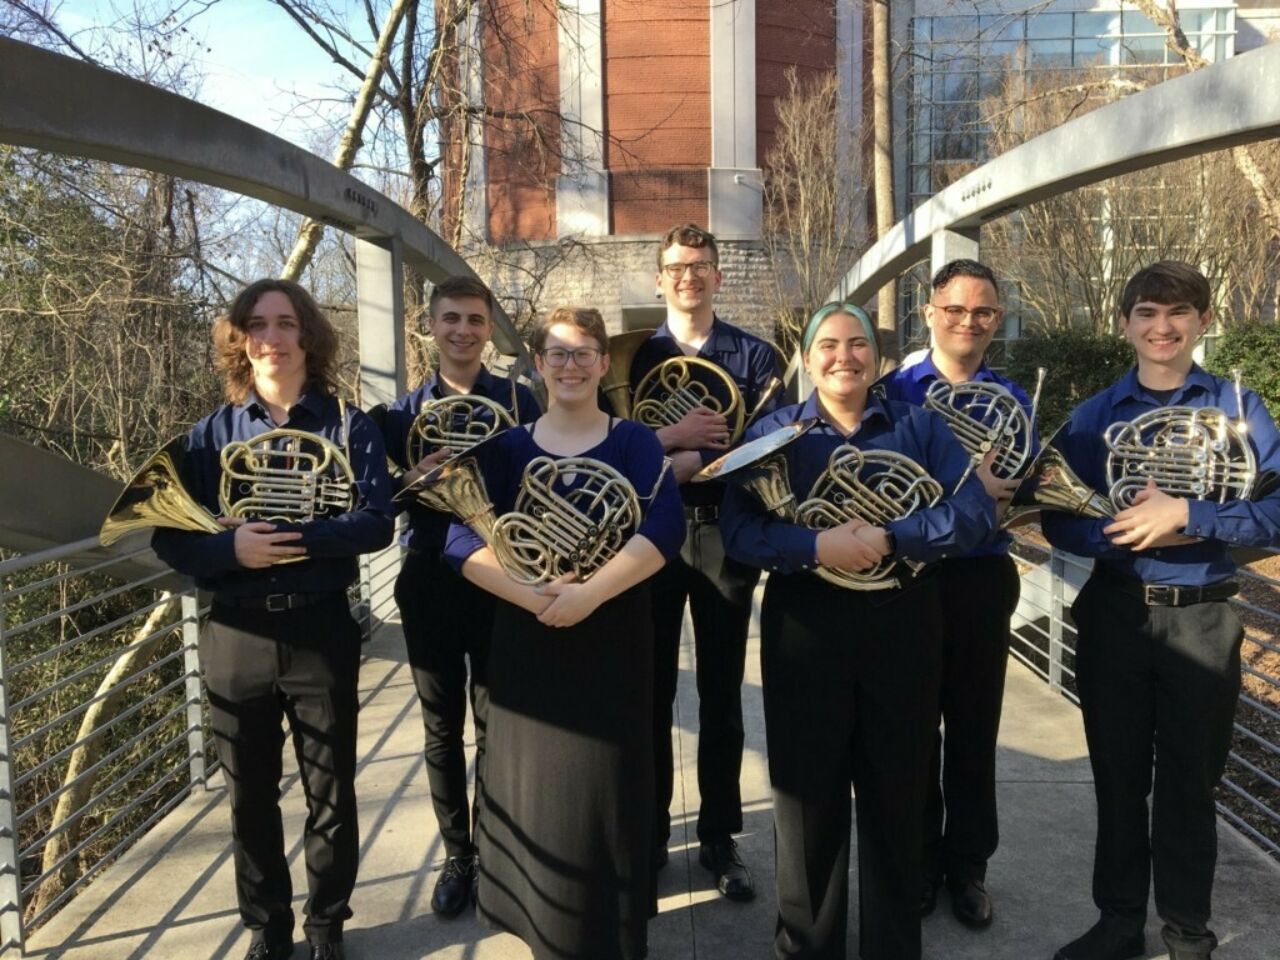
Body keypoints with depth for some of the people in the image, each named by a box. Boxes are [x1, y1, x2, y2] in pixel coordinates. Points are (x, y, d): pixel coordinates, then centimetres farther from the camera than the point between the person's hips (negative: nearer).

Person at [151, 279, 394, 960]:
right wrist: (232, 548, -22)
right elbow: (171, 538, -3)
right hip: (236, 636, 2)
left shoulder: (347, 426, -2)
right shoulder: (212, 432, 3)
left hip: (321, 631, -1)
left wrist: (290, 537, -25)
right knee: (250, 798, 15)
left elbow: (375, 524, -14)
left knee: (331, 795, 11)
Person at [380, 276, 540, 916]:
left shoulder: (518, 400, 1)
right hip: (430, 579, 2)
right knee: (442, 730, 11)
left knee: (497, 725, 6)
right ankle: (457, 856, 27)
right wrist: (413, 479, -17)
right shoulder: (405, 411, 6)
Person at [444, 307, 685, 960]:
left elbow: (665, 528, -14)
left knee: (605, 795, 4)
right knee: (535, 793, 8)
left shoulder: (634, 443, 1)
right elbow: (462, 538, -5)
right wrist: (529, 593, -19)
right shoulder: (506, 447, 5)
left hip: (612, 642, -1)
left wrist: (591, 593, -24)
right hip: (526, 643, 2)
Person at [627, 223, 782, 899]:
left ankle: (720, 838, 21)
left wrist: (687, 462, -19)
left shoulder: (753, 355, 3)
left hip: (725, 534, 0)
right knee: (652, 690, 10)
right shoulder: (635, 354, 5)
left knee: (722, 694, 8)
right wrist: (675, 436, -20)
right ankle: (650, 829, 25)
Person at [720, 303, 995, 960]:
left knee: (896, 798, 11)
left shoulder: (920, 427, 5)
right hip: (806, 626, 0)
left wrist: (889, 539, -20)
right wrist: (816, 546, -24)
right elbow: (738, 531, -8)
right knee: (808, 795, 8)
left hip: (903, 624, 1)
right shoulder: (774, 432, 3)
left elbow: (976, 513, -7)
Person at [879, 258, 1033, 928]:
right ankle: (919, 860, 27)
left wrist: (989, 491, -21)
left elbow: (1022, 491, 1)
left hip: (981, 578, 1)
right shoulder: (894, 390, 0)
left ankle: (968, 865, 27)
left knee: (974, 727, 10)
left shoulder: (1011, 399, 5)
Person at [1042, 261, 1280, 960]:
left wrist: (1185, 516, -23)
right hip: (1114, 614, 1)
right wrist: (1138, 534, -19)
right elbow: (1059, 520, -3)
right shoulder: (1093, 415, 2)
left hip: (1201, 619, -1)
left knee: (1189, 784, 11)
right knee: (1118, 778, 12)